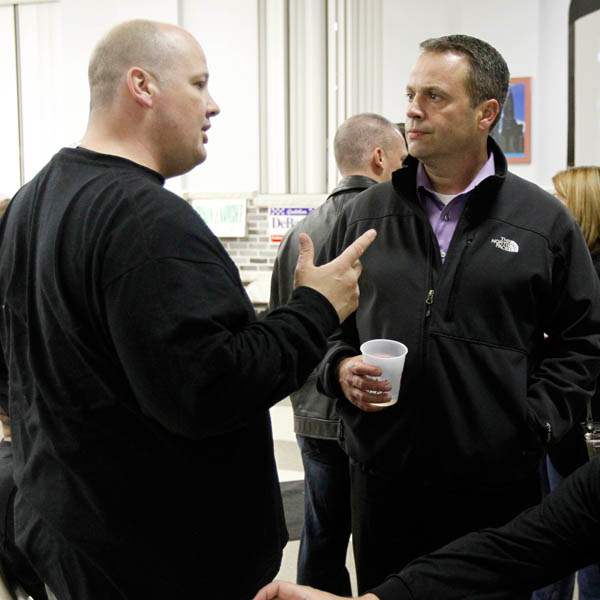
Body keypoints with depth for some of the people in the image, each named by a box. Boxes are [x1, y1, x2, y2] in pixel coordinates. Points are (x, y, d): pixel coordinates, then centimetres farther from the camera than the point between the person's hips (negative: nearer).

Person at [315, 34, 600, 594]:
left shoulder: (544, 221, 0)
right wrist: (340, 368, -5)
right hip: (381, 476, 2)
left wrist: (535, 421, -5)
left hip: (498, 482, -1)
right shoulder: (365, 213, 5)